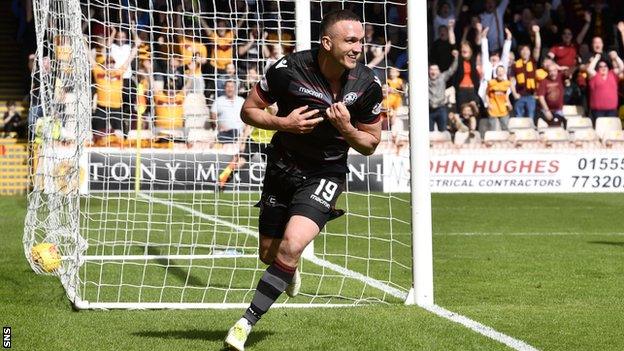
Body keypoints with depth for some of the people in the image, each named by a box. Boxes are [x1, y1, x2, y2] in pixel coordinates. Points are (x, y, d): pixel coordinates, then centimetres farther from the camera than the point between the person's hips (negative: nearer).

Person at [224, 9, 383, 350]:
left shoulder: (368, 85, -12)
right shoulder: (289, 69, -17)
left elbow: (370, 144, 0)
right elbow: (249, 110, -4)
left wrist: (347, 130, -21)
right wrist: (283, 123, -21)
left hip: (326, 173, -1)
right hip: (283, 167, 1)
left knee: (291, 246, -22)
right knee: (269, 254, 11)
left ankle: (246, 323, -11)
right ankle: (290, 271, 50)